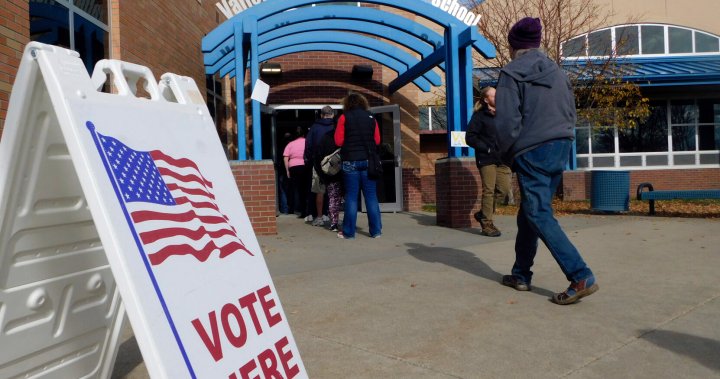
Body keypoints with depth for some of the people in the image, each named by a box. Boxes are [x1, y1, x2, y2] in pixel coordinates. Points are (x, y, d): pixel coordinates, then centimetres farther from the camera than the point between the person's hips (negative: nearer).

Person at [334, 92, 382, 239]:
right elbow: (377, 140, 7)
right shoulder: (370, 117, 6)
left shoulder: (344, 117, -1)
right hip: (368, 161, 2)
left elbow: (339, 141, -3)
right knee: (371, 196, 6)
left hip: (351, 161, -2)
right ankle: (376, 230, 8)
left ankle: (348, 232, 6)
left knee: (351, 197, 3)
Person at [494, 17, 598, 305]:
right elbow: (571, 115, 15)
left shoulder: (512, 73, -6)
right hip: (561, 148, 7)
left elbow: (507, 121, -12)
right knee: (528, 213, 15)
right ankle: (521, 275, 23)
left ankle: (581, 277, -12)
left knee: (539, 216, -4)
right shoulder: (557, 72, 15)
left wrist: (507, 154, 3)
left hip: (532, 152, -7)